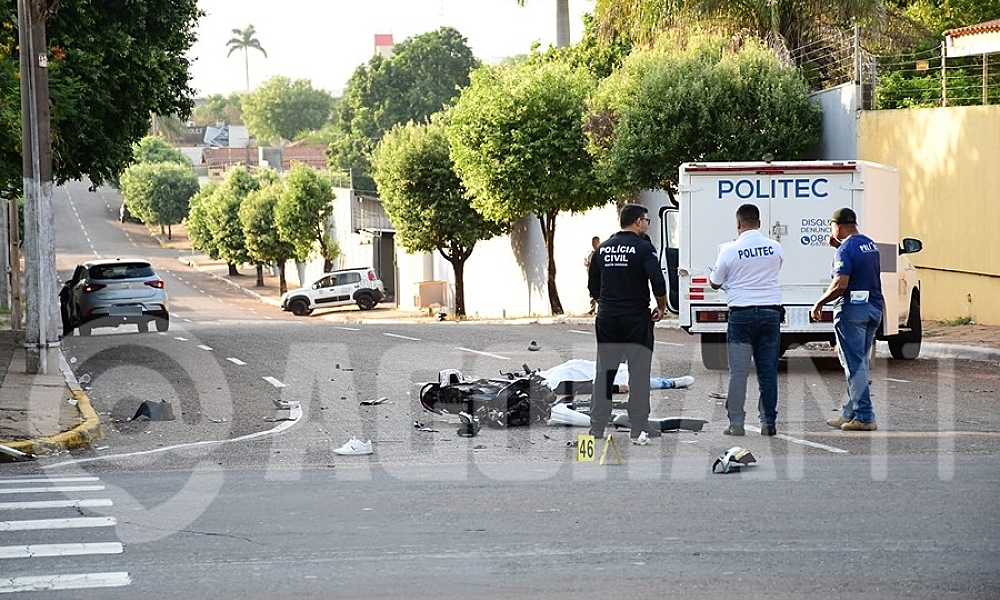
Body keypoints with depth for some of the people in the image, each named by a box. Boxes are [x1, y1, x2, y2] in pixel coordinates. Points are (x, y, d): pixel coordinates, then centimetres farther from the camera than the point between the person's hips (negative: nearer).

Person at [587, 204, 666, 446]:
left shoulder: (603, 248, 8)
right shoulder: (643, 247, -9)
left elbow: (593, 287, 13)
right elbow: (658, 282, -17)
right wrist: (661, 307, -2)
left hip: (607, 319, 5)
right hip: (636, 319, -5)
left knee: (604, 372, 10)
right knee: (639, 373, 0)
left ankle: (597, 427, 10)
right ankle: (639, 430, -1)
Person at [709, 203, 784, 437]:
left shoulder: (730, 251, -8)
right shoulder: (774, 247, 1)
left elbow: (715, 283, 4)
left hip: (742, 314, -3)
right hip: (770, 312, 3)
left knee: (738, 372, 0)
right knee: (768, 371, 6)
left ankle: (736, 423, -1)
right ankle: (768, 422, 7)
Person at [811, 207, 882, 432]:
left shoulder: (846, 250, -15)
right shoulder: (870, 245, 12)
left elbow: (840, 285, -23)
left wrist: (819, 302, -10)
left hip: (852, 309, -9)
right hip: (874, 307, 9)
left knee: (855, 364, -5)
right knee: (858, 363, 14)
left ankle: (864, 417, -6)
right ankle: (849, 413, 19)